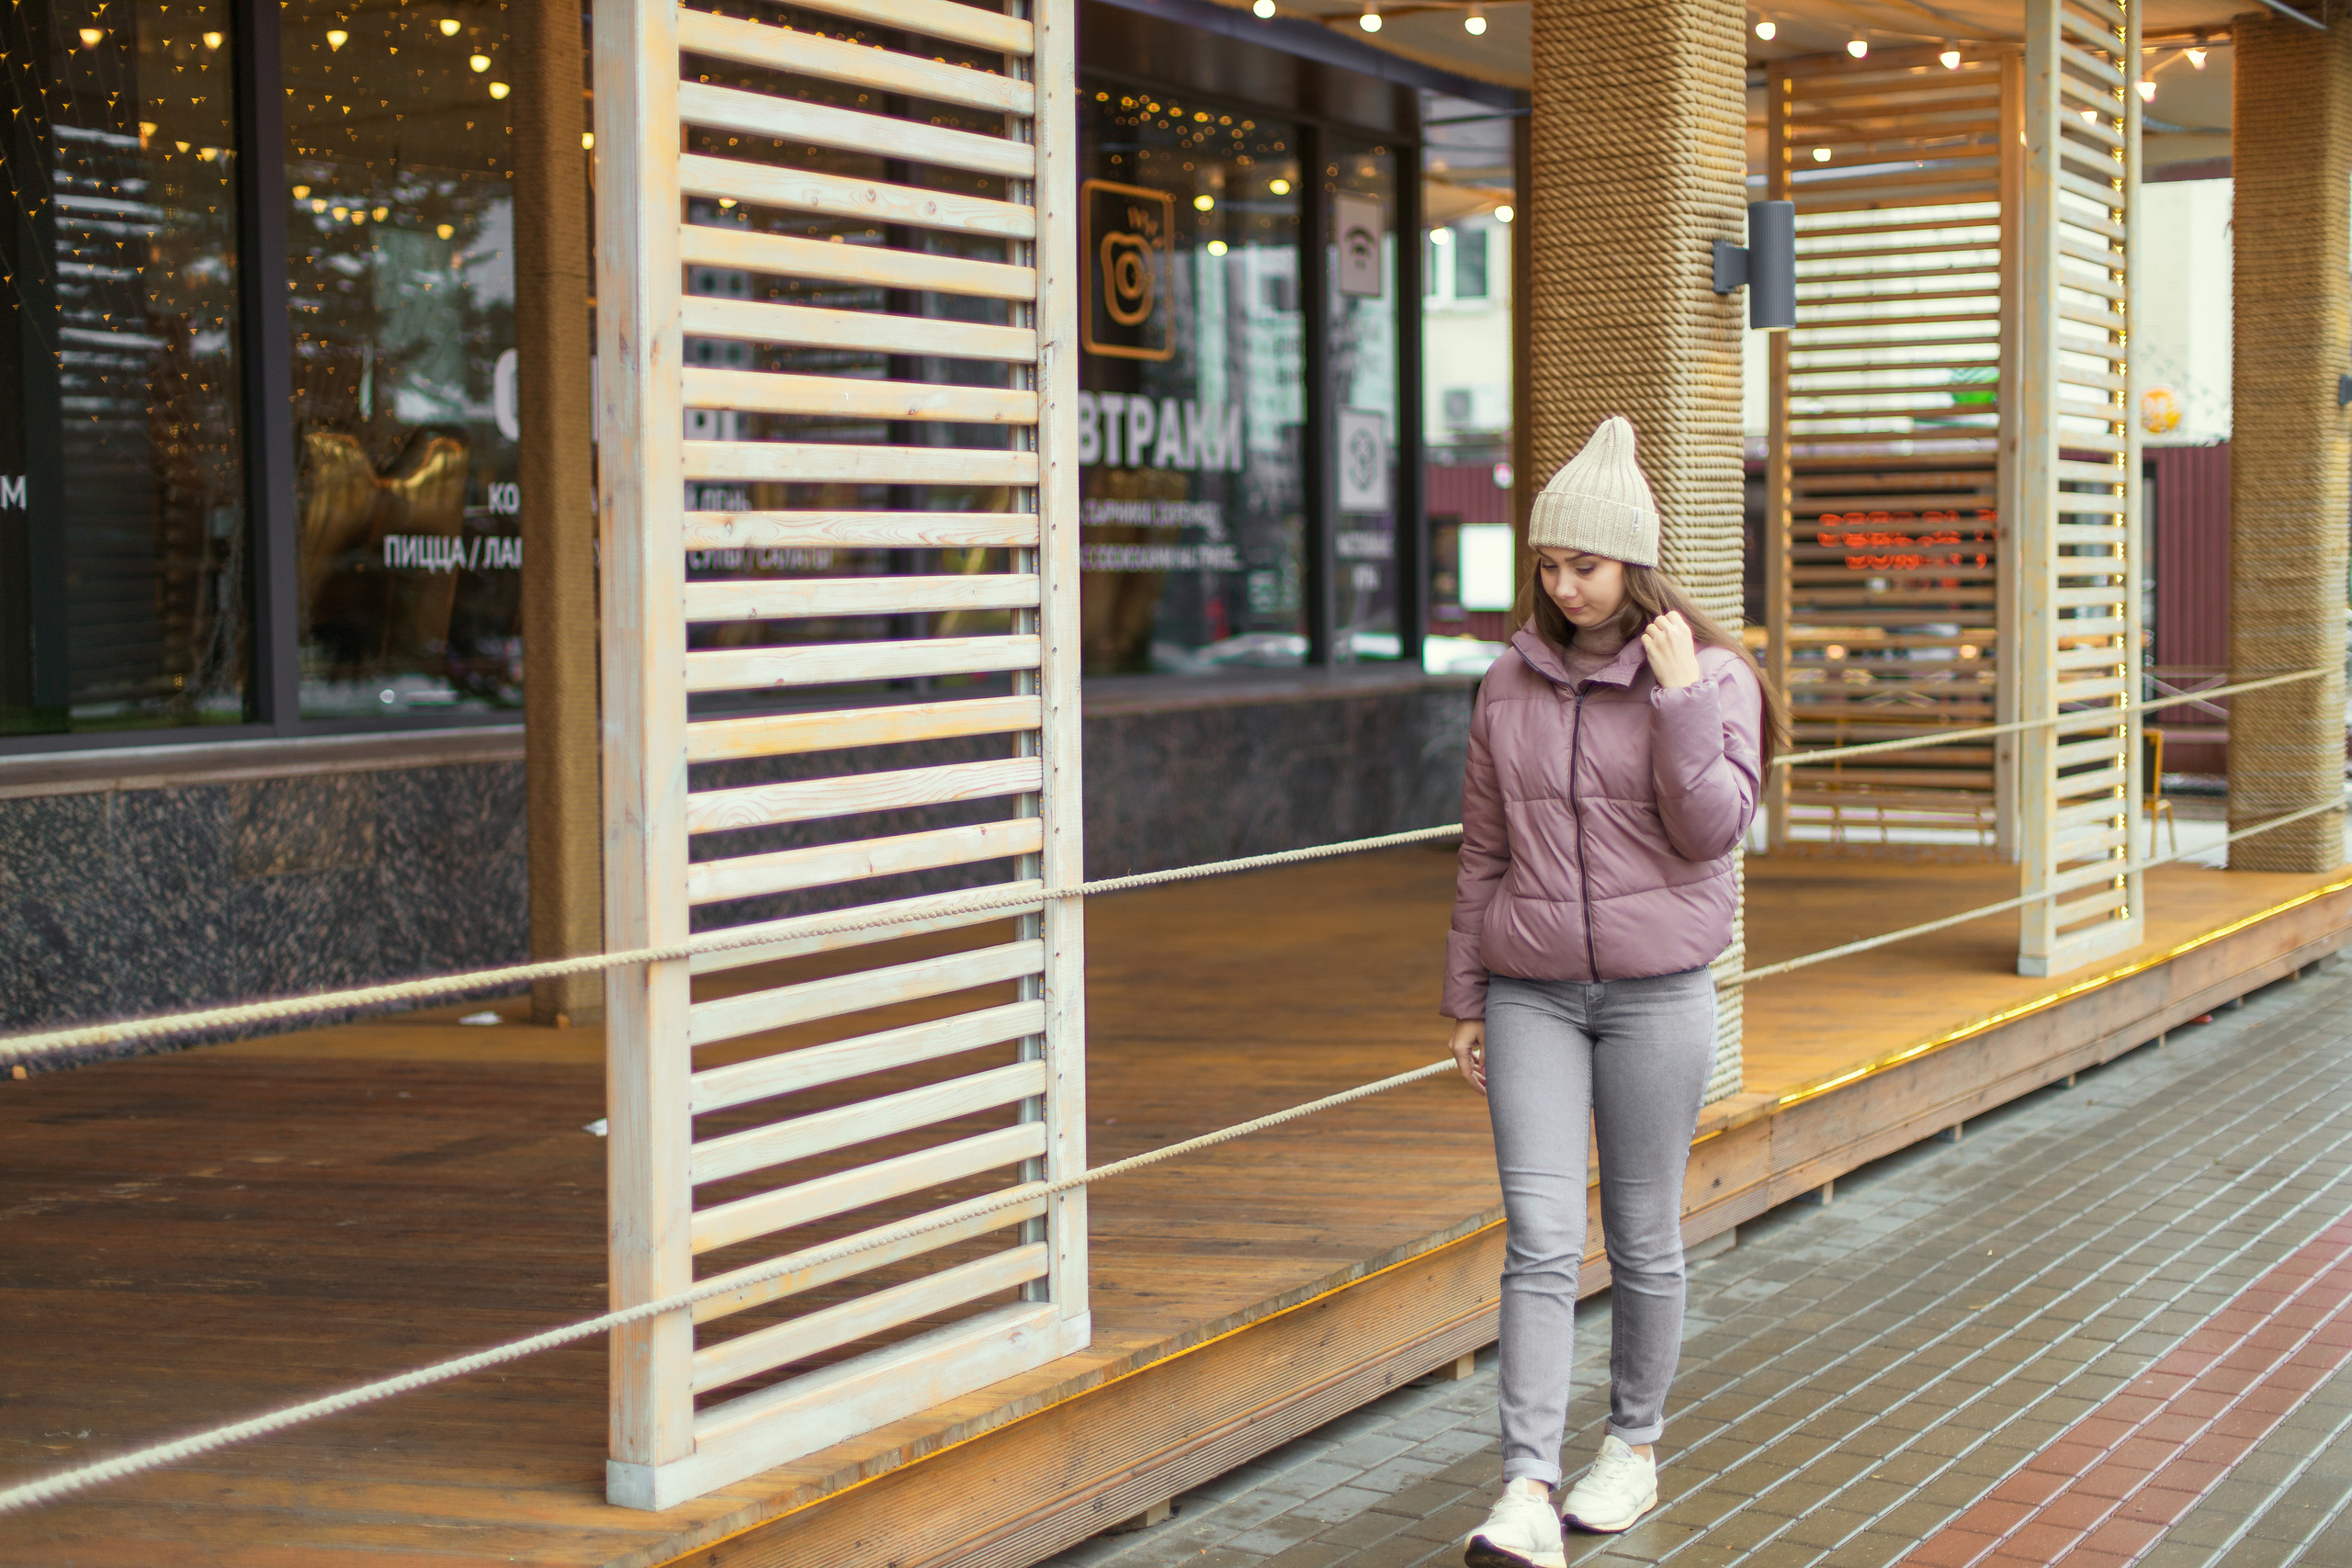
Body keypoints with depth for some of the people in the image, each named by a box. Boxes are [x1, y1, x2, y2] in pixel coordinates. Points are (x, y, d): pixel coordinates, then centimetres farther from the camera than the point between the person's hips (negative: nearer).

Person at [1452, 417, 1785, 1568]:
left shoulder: (1712, 676, -4)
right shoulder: (1511, 683, 5)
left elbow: (1711, 831, -13)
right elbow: (1483, 852, 10)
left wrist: (1679, 697, -20)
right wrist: (1465, 1001, 10)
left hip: (1657, 993, -2)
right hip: (1532, 996, 2)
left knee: (1643, 1240, 9)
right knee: (1539, 1243, -7)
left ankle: (1634, 1447, 28)